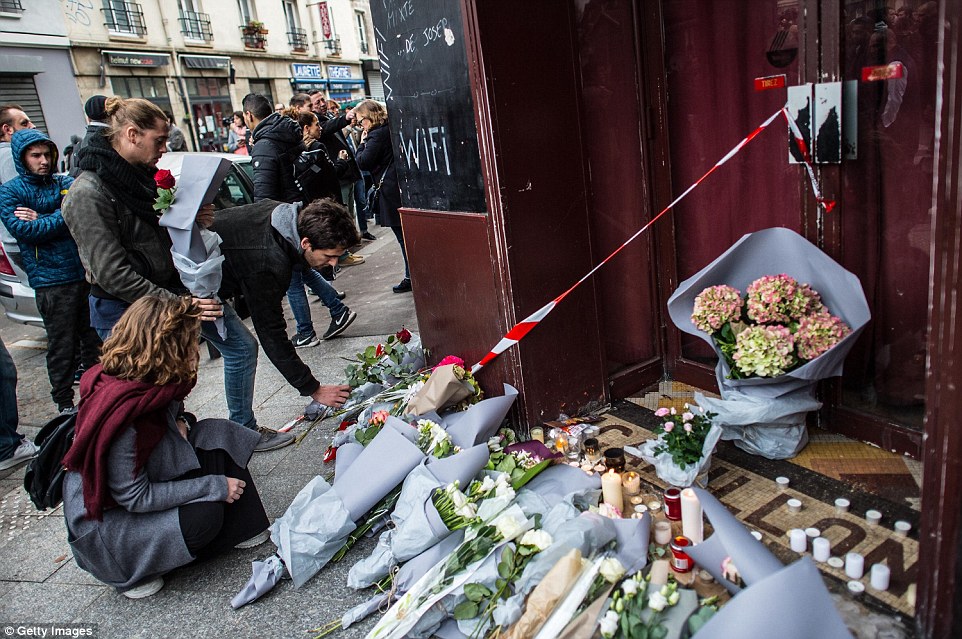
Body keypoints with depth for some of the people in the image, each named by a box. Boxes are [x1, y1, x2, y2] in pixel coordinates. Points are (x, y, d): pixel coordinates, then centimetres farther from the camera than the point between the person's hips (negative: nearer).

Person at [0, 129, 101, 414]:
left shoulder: (66, 183, 12)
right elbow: (23, 230, -11)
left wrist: (42, 219, -11)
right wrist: (64, 217, -8)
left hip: (87, 271, 4)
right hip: (52, 280, -3)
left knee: (94, 337, 12)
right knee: (62, 344, 2)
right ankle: (64, 401, 16)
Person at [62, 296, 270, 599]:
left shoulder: (153, 383, -8)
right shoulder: (119, 415, -33)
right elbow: (135, 497, -28)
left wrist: (180, 422, -11)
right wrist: (215, 486, -24)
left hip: (149, 485, 8)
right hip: (103, 520, -8)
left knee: (219, 435, -8)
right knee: (204, 514, -28)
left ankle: (242, 530, -3)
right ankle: (131, 573, -2)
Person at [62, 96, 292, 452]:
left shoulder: (146, 174, 4)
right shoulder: (88, 193, -20)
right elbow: (112, 274, -22)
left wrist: (194, 221, -4)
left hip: (177, 286, 8)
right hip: (126, 308, -8)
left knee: (242, 346, 10)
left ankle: (246, 432, 26)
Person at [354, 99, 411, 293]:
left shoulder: (377, 135, -14)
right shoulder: (391, 128, 13)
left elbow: (363, 162, -15)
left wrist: (362, 143, -3)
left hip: (391, 190, -9)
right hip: (403, 184, 9)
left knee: (403, 235, -3)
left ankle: (411, 277, 4)